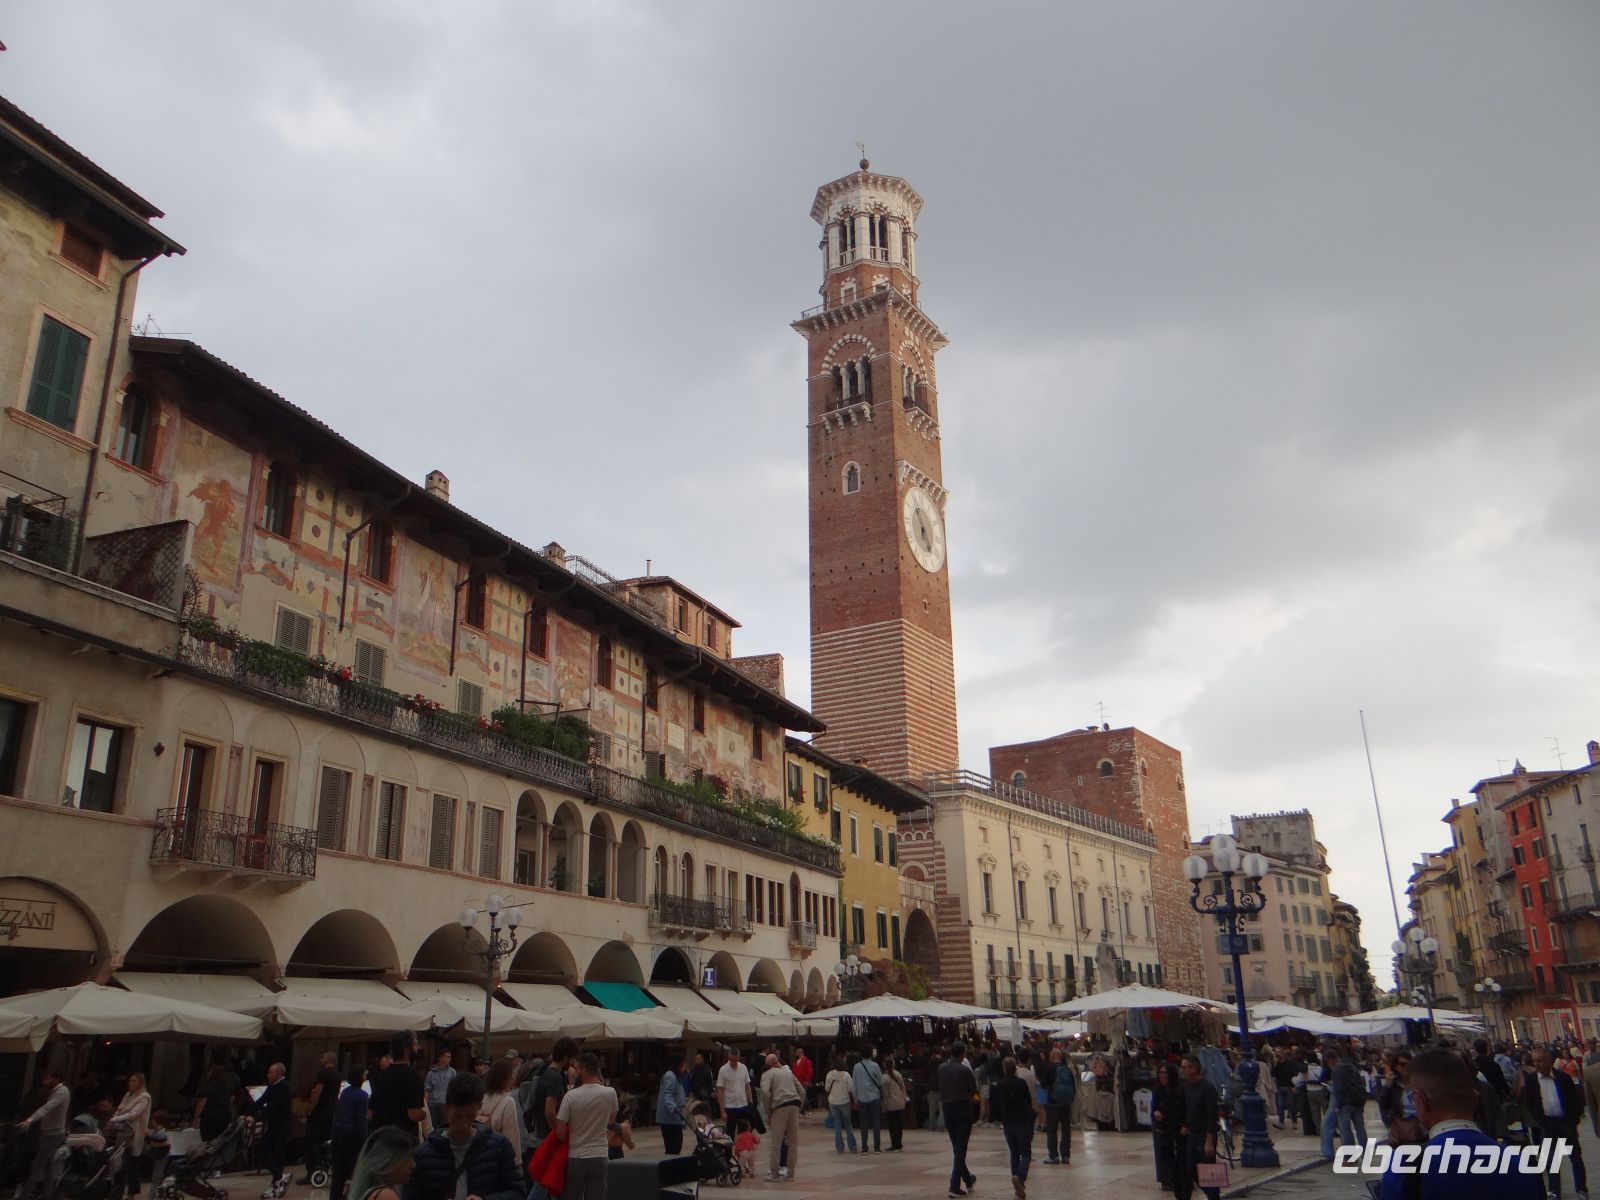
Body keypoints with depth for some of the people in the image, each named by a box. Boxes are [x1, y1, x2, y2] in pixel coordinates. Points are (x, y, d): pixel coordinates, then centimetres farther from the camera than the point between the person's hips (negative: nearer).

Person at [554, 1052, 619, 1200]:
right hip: (598, 1156, 1)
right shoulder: (610, 1094, -7)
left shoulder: (571, 1096, -13)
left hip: (575, 1157, -1)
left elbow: (560, 1131, -11)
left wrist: (568, 1140, 10)